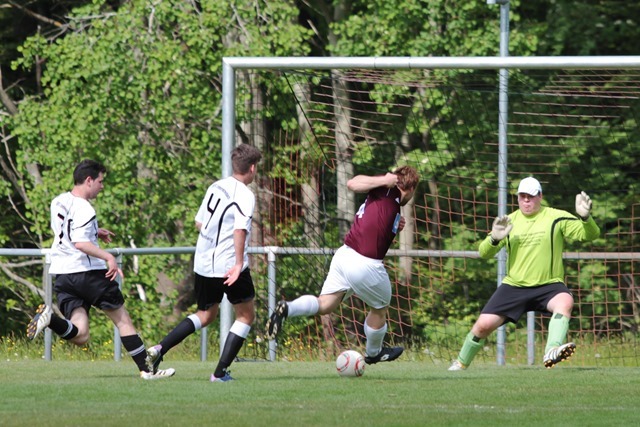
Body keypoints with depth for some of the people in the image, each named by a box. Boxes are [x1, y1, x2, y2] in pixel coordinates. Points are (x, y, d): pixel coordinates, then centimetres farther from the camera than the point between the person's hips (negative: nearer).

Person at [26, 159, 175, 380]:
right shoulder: (83, 209, -15)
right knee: (122, 319, 8)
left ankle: (50, 318, -26)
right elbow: (80, 243, -27)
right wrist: (109, 257, -29)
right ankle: (146, 368, 11)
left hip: (61, 275, 7)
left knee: (80, 335, -2)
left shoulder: (58, 202, 13)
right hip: (87, 271, -7)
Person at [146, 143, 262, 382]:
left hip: (203, 263, 7)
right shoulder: (245, 196, -12)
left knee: (206, 315, 22)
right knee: (246, 315, 10)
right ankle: (220, 372, 1)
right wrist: (239, 264, -27)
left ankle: (159, 350, 4)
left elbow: (199, 223, 16)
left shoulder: (215, 187, 9)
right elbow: (240, 230, -25)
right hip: (230, 265, -7)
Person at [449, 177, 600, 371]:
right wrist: (495, 239, -17)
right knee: (483, 325, -6)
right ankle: (461, 363, 19)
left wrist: (585, 217, -34)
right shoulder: (509, 221, 7)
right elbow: (484, 253, 6)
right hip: (514, 286, 3)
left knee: (565, 301, -36)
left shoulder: (556, 218, -4)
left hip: (549, 285, -3)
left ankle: (552, 352, -54)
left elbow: (590, 234, -11)